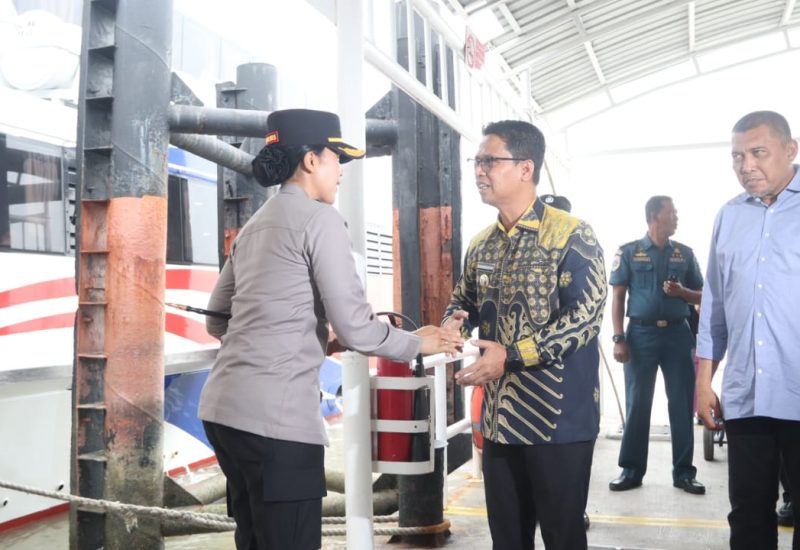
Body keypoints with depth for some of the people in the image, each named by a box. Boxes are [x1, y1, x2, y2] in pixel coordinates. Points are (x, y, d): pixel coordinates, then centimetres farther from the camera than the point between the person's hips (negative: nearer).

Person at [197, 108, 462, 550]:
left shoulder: (254, 225, 17)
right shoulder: (318, 218, -7)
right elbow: (355, 328, -11)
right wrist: (418, 342, 6)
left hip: (223, 409, 9)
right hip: (274, 418, -9)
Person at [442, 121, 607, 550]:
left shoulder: (571, 236, -11)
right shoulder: (481, 245, 10)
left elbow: (585, 316, -20)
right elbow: (463, 300, 21)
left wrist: (511, 355, -24)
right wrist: (454, 323, -3)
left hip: (558, 419, -6)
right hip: (500, 418, 7)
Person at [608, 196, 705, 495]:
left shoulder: (685, 253, 9)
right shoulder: (629, 252, 1)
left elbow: (701, 297, 13)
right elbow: (617, 297, -1)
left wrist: (681, 291, -9)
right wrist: (619, 339, -9)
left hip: (678, 334, 3)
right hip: (641, 333, -2)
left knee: (682, 403, 4)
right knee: (637, 404, 3)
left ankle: (683, 471, 14)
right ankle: (632, 470, 12)